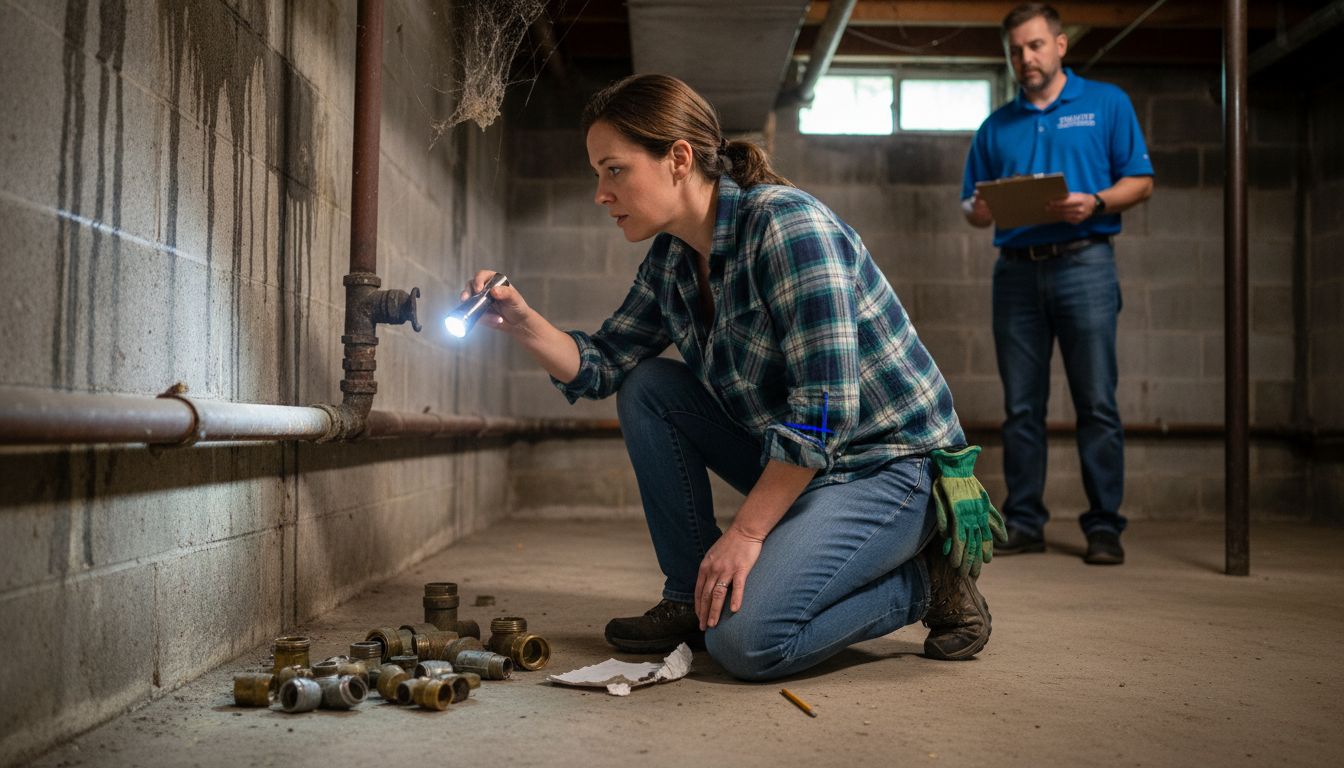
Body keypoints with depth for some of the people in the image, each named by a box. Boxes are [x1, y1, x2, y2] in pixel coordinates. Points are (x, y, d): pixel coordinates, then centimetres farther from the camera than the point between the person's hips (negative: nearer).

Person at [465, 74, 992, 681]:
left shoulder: (787, 225, -22)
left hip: (886, 465, -8)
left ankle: (918, 584, 2)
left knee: (744, 640, -23)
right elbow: (600, 364, 10)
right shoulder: (671, 259, 3)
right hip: (790, 458, 8)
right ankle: (691, 598, 5)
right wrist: (522, 323, -8)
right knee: (645, 388, -2)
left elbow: (824, 410, -26)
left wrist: (745, 531, -23)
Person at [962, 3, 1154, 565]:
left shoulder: (1106, 103, 10)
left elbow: (1140, 182, 5)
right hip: (1017, 270, 3)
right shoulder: (995, 127, 17)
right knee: (1021, 407, 4)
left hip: (1083, 263, -3)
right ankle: (1023, 523, 10)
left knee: (1097, 403, -4)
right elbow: (971, 207, 16)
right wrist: (979, 210, -8)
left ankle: (1104, 525, 3)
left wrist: (1095, 202, -15)